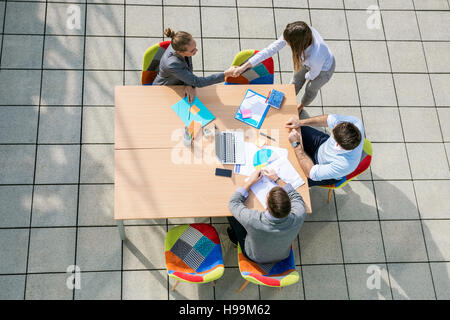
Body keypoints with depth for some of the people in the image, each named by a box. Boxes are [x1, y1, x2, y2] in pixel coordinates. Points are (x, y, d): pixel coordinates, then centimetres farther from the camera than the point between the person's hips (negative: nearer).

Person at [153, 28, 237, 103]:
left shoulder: (179, 45, -22)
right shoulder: (172, 65, -41)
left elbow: (188, 66, -2)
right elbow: (197, 82, -37)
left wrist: (189, 84, -21)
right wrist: (226, 74, -39)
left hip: (180, 85, 6)